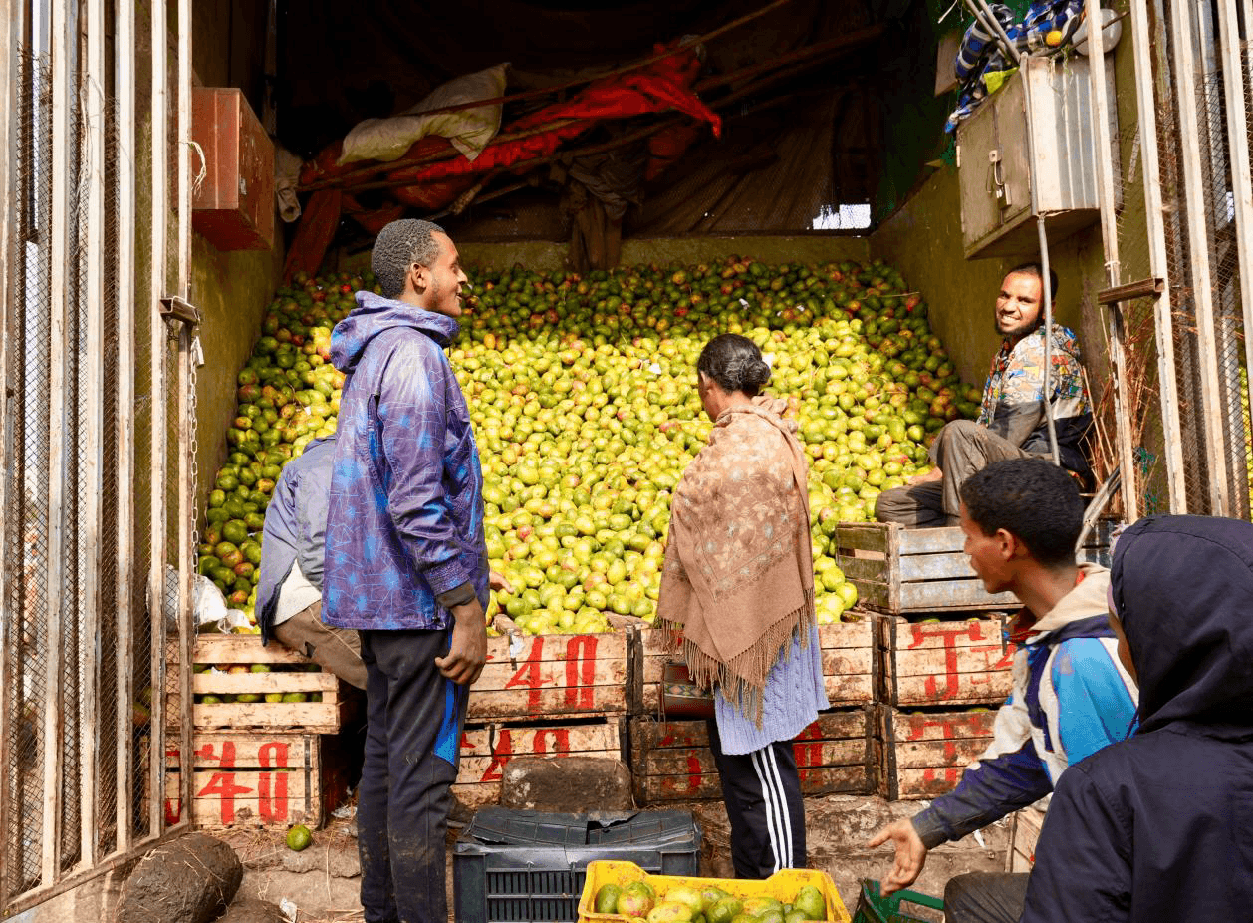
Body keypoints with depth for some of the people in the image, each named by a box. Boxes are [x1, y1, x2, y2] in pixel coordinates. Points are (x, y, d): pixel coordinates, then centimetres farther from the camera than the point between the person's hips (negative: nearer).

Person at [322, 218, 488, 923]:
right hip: (420, 599, -10)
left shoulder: (373, 355, 17)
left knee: (385, 762, 16)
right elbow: (416, 500, -23)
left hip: (377, 596, 10)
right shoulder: (414, 355, -15)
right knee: (422, 777, -4)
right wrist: (466, 606, -20)